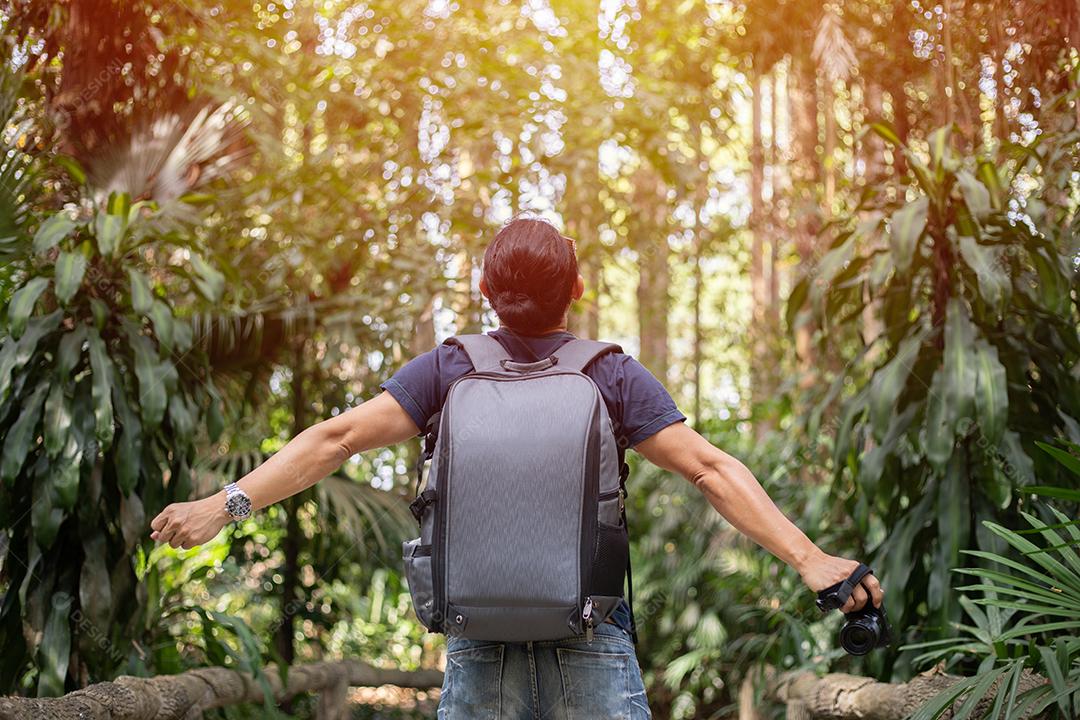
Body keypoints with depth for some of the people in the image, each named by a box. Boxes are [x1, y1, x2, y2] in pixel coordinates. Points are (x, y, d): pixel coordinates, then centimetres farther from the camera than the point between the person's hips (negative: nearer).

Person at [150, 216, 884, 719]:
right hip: (591, 652, -1)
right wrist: (806, 558, -10)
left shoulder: (448, 369, 0)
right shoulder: (614, 376, -3)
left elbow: (336, 438, -7)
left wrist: (229, 502, -6)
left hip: (479, 652, 1)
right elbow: (709, 469, -9)